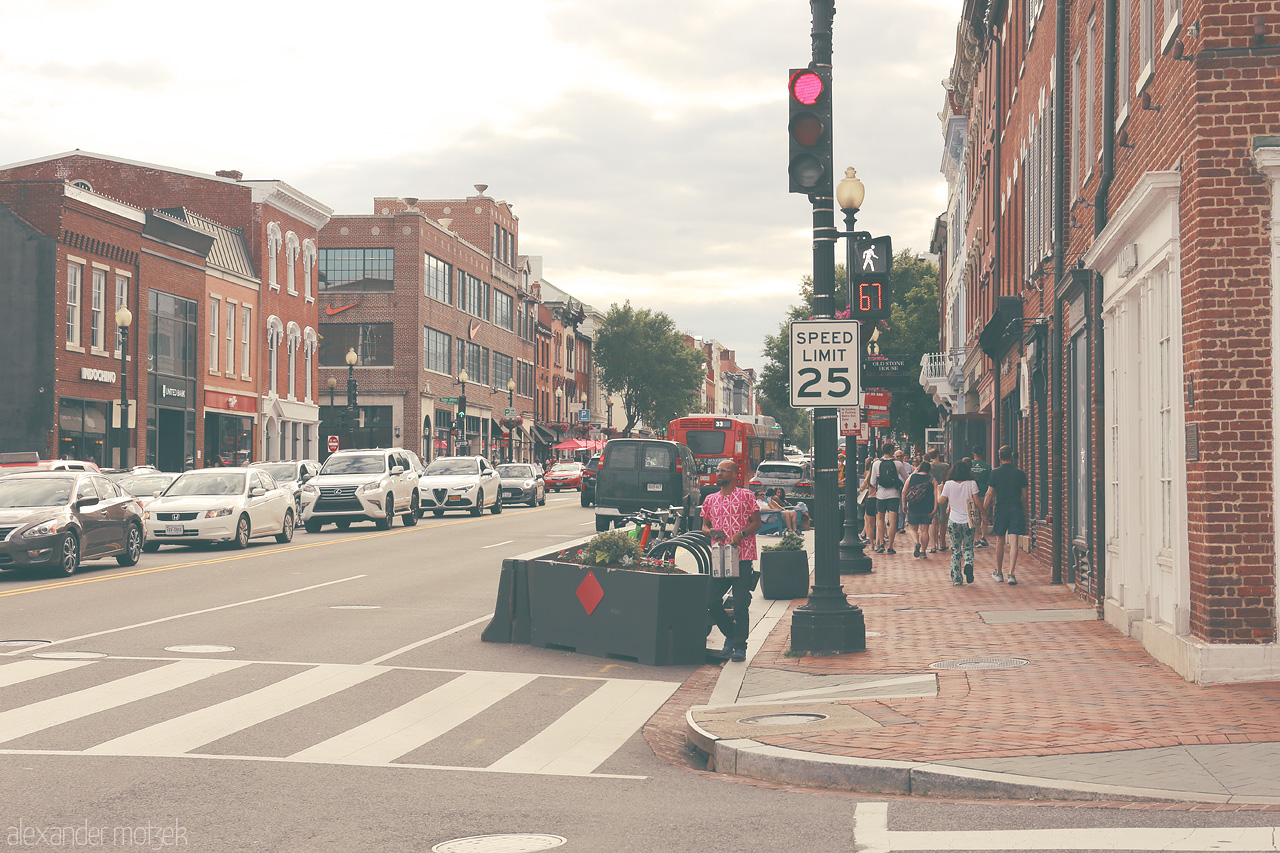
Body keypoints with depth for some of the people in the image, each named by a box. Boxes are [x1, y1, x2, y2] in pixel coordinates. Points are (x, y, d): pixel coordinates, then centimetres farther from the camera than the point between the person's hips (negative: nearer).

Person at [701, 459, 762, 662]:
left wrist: (740, 534, -15)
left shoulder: (746, 496, 1)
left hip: (742, 557, -4)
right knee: (712, 602, 0)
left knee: (741, 604, -4)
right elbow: (704, 525, 21)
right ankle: (731, 634, 21)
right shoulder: (710, 499, 15)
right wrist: (709, 531, -2)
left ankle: (740, 646, 6)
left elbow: (757, 523, 0)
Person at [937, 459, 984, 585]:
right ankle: (969, 564, -19)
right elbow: (976, 502, -8)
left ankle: (956, 579, 7)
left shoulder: (948, 484, -4)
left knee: (955, 550, 9)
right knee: (968, 547, 13)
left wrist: (939, 489, 20)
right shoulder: (971, 484, -5)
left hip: (954, 521, 0)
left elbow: (941, 501, 3)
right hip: (968, 521, 0)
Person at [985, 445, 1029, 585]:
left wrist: (986, 511, 8)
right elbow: (1024, 496, 5)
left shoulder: (995, 473, -2)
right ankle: (1011, 574, -11)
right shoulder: (1020, 473, 0)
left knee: (1000, 541, 13)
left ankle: (999, 573, 23)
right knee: (1014, 542, -3)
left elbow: (990, 495, -1)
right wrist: (1024, 511, 17)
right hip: (1016, 510, 0)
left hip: (1001, 509, 0)